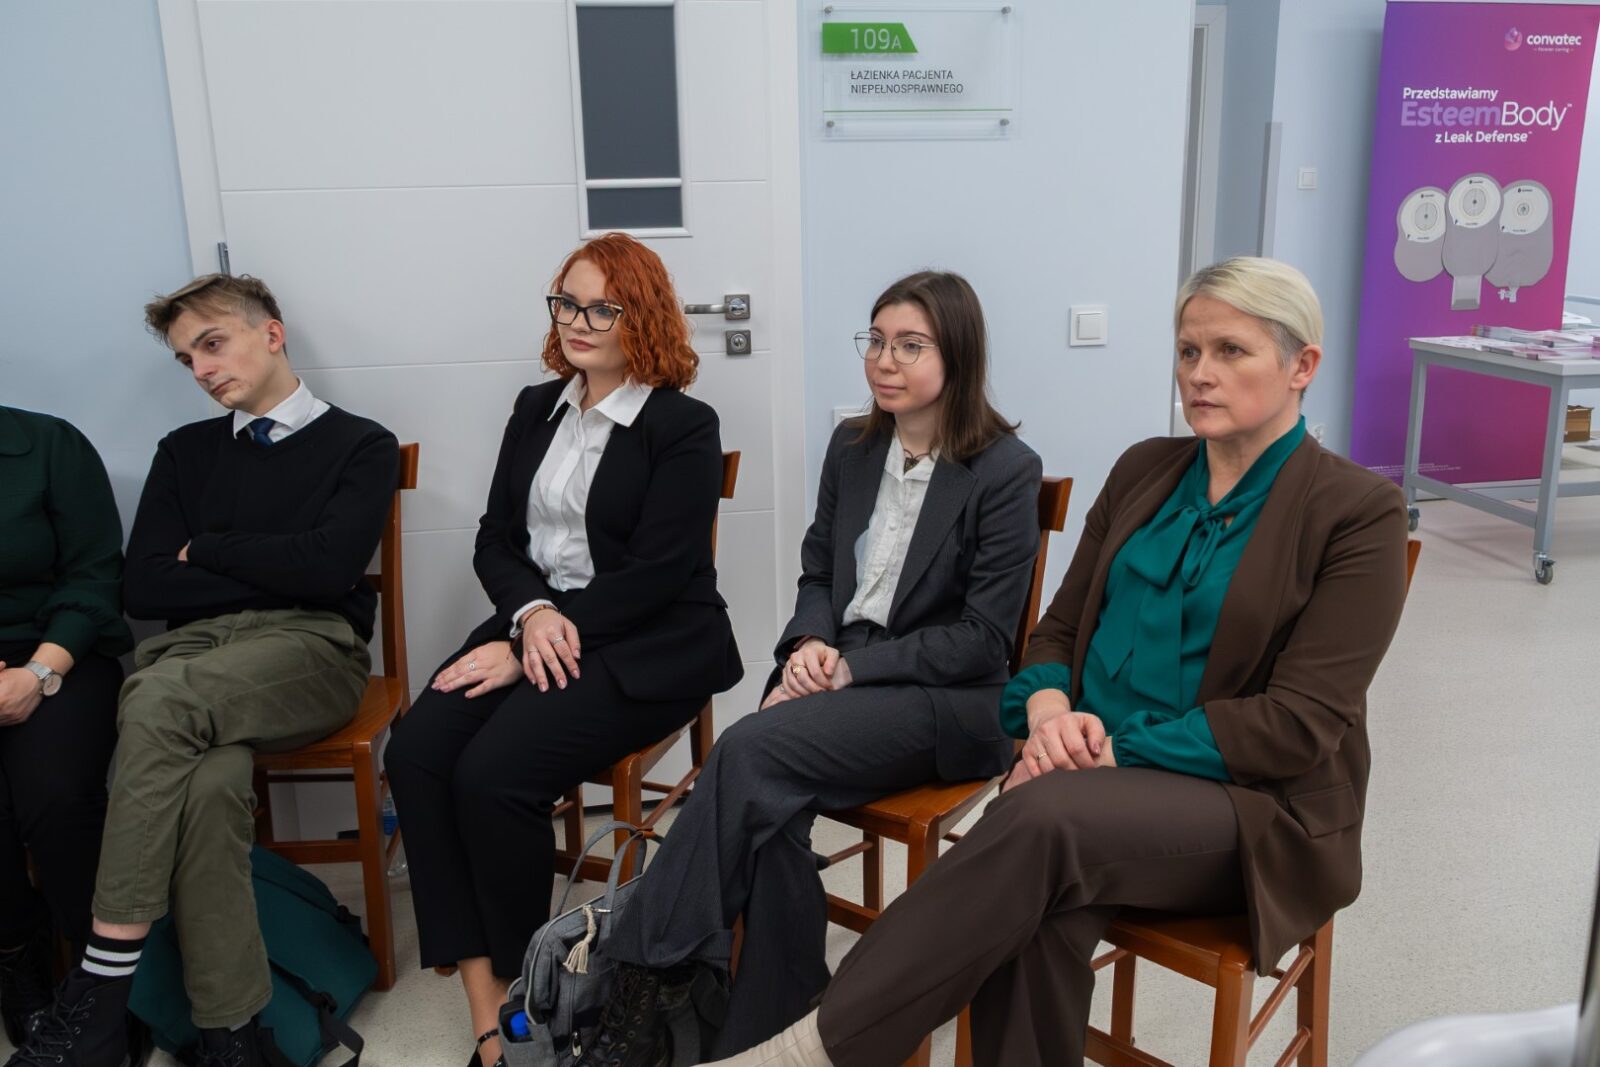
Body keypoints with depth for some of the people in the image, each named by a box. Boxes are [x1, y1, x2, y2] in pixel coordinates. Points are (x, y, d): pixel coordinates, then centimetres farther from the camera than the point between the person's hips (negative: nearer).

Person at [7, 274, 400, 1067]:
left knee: (162, 698, -34)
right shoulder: (185, 451, 23)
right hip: (193, 653, 3)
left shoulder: (360, 445, 10)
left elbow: (329, 567, -7)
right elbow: (143, 590, 10)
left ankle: (103, 986, -26)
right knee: (210, 779, -33)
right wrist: (275, 573, 0)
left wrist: (204, 549, 5)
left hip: (312, 647, -3)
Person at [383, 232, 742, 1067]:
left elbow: (654, 574, -13)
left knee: (493, 773, -26)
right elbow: (495, 540, 10)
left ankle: (521, 986, -1)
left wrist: (546, 635, -17)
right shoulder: (536, 409, 14)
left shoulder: (684, 428, -4)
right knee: (415, 753, -21)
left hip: (644, 646, -6)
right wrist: (531, 614, -11)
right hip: (535, 624, 6)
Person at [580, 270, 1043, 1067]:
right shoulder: (852, 446, 11)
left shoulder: (1006, 471, -7)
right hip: (839, 675, 5)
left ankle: (645, 990, -21)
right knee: (768, 806, -28)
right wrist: (810, 645, -5)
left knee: (752, 749, -29)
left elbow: (983, 639, -10)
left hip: (949, 701, -5)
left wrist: (853, 665, -17)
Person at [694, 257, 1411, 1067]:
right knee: (1036, 913, -31)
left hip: (1250, 804, -4)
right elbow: (1061, 626, 13)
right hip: (1093, 772, 4)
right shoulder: (1144, 470, 11)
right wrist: (1049, 706, -11)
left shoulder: (1357, 512, -5)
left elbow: (1300, 724, -12)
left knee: (1047, 815, -34)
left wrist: (1118, 749, -19)